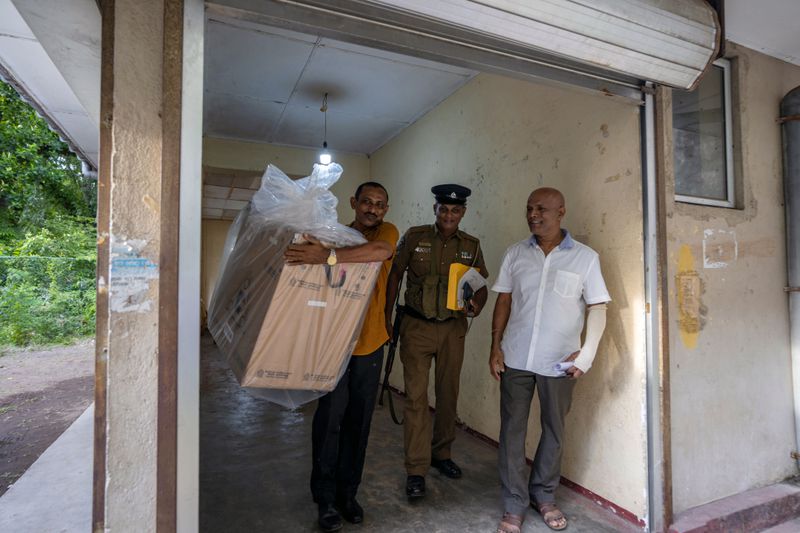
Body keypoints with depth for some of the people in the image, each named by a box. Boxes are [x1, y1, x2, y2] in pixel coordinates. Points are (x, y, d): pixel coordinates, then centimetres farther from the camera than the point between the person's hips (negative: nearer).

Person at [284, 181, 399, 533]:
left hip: (370, 345, 1)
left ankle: (347, 493, 29)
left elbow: (381, 250, -29)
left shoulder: (386, 231, -3)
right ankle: (326, 498, 21)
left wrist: (327, 257, -37)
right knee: (330, 418, 3)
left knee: (359, 421, 11)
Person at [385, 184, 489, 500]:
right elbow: (395, 276, 0)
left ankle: (441, 454, 33)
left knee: (448, 394, 13)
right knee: (416, 397, -3)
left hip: (453, 329, 3)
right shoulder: (414, 237, -4)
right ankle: (416, 470, 8)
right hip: (417, 327, -3)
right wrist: (387, 318, -3)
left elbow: (481, 285, 8)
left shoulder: (471, 246, 3)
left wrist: (477, 304, -15)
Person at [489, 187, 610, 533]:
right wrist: (495, 347, 0)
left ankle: (544, 496, 36)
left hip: (559, 362, -1)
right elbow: (503, 302, 5)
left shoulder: (585, 258, -4)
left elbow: (597, 308, -2)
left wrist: (587, 352, -15)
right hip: (515, 358, 1)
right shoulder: (515, 254, 2)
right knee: (512, 430, 6)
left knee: (553, 430, 14)